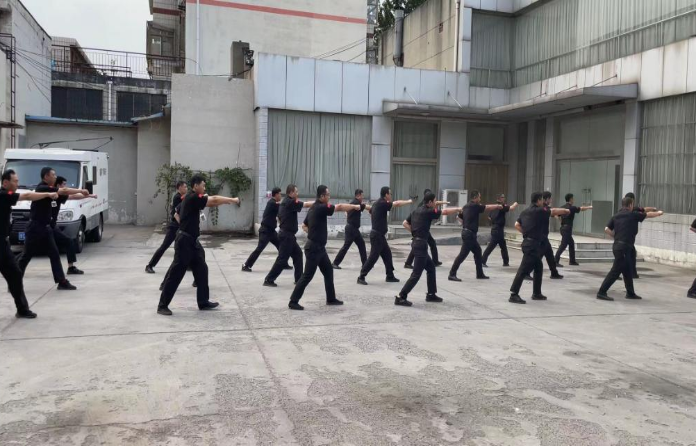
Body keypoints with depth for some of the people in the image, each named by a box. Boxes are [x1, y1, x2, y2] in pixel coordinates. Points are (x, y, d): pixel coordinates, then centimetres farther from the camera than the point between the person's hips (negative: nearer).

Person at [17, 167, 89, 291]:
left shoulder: (50, 190, 11)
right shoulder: (42, 189, -16)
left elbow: (66, 196, 10)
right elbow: (64, 191, -22)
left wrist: (86, 195, 5)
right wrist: (81, 191, -14)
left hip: (45, 228, 9)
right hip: (35, 228, -9)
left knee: (54, 254, 5)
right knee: (26, 256, 1)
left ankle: (62, 282, 5)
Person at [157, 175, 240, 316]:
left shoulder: (193, 199, 15)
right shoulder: (193, 198, -15)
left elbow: (210, 203, 13)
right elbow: (214, 200, -14)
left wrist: (225, 201, -1)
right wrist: (232, 200, -4)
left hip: (191, 241, 10)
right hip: (184, 241, -10)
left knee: (201, 270, 13)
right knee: (176, 273, -6)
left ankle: (203, 302, 20)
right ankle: (162, 305, 2)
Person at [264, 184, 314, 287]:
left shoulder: (285, 202, 13)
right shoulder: (290, 202, -16)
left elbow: (279, 217, 20)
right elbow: (306, 205, -16)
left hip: (286, 234, 10)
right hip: (287, 235, -10)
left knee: (297, 254, 14)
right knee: (282, 259, -7)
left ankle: (299, 279, 19)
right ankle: (269, 280, -2)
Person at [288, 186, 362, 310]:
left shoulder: (314, 208, 11)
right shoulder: (320, 208, -18)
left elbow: (305, 225, 20)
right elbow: (339, 207, -20)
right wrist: (356, 206, -11)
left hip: (319, 247, 10)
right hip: (313, 248, -10)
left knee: (328, 271, 15)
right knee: (307, 276, -6)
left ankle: (331, 299, 23)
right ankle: (293, 302, 1)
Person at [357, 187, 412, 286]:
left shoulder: (377, 204, 12)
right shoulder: (382, 204, -17)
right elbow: (397, 204, -14)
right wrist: (409, 202, 2)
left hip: (379, 235, 10)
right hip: (377, 235, -10)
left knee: (387, 254, 13)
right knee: (373, 257, -9)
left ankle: (390, 276, 21)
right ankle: (361, 277, -4)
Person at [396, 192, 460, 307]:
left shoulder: (417, 211, 12)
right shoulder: (427, 212, -11)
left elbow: (405, 223, 16)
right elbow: (446, 212, -6)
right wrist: (458, 209, 8)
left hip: (417, 243, 10)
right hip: (421, 245, -10)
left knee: (431, 267, 19)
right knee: (416, 274, -8)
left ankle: (431, 294, 25)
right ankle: (400, 297, -10)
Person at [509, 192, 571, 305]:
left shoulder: (525, 212, 13)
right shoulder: (539, 211, -10)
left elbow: (517, 225, 14)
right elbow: (554, 211, 1)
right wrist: (566, 210, 17)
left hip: (528, 242, 10)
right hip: (533, 244, -10)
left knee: (538, 267, 19)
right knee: (524, 269, -12)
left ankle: (537, 293, 26)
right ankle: (513, 294, -14)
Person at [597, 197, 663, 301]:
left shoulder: (616, 216, 11)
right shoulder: (633, 215, -3)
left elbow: (607, 229, 4)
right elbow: (649, 215, 13)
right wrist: (659, 213, 32)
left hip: (617, 245, 8)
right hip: (624, 247, -8)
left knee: (627, 270, 17)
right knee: (616, 271, -8)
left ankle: (630, 293, 26)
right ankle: (601, 292, -11)